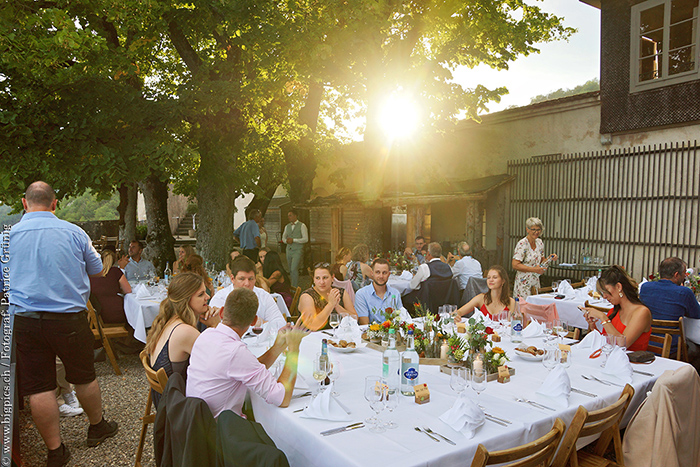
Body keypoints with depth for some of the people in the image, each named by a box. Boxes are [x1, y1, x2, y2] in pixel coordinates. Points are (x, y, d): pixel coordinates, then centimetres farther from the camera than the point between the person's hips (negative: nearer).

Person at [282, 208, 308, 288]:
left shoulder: (302, 226, -3)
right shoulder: (287, 226, 15)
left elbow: (305, 239, -9)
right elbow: (283, 237, 22)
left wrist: (293, 240, -15)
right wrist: (286, 240, -2)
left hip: (297, 250, -6)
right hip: (289, 250, 6)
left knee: (294, 269, -15)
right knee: (290, 270, 8)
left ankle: (295, 288, -10)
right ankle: (291, 286, 18)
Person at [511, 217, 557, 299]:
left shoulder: (540, 242, 8)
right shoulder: (522, 244, -15)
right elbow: (515, 265, -20)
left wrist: (550, 258, -1)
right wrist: (534, 269, -24)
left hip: (535, 282, 7)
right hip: (524, 283, -7)